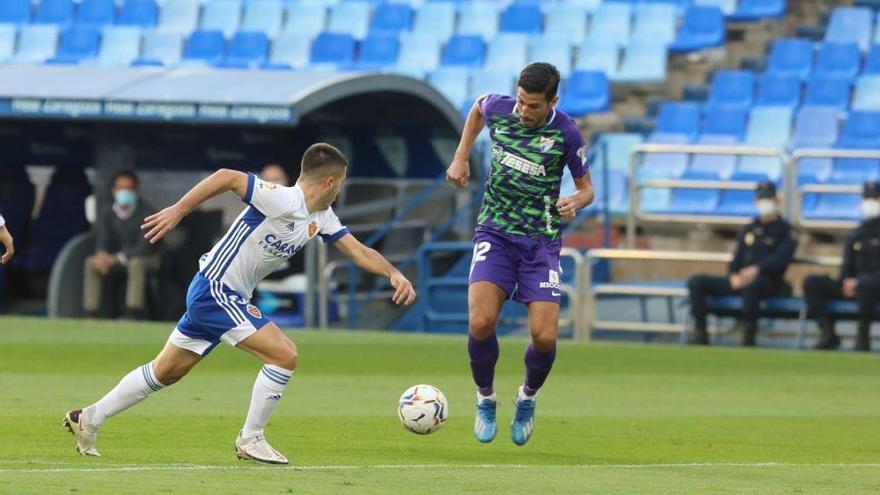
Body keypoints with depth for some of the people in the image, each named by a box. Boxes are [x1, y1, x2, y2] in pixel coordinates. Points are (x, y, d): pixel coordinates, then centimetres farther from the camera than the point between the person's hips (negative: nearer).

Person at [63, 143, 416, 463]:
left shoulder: (321, 218, 6)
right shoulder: (285, 201, -22)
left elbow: (359, 251, 9)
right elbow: (228, 177, -26)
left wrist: (394, 274, -8)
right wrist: (177, 211, -28)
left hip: (228, 297, 10)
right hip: (215, 289, -10)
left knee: (164, 373, 16)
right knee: (284, 355, -14)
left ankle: (89, 419, 24)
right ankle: (250, 440, -3)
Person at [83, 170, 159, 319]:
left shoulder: (147, 212, -16)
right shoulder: (107, 214, 1)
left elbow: (145, 245, -23)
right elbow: (102, 240, -6)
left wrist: (118, 258, -34)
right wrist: (101, 254, -32)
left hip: (146, 258, -5)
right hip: (116, 259, 5)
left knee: (136, 263, -39)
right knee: (90, 263, -19)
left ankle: (132, 317, -42)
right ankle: (90, 316, -21)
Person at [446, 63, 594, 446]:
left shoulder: (565, 133, -12)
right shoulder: (497, 108, -6)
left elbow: (586, 187, 2)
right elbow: (477, 108, 21)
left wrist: (576, 202, -21)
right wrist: (460, 158, 14)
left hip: (541, 241, -1)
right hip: (495, 233, 1)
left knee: (544, 337, -12)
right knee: (480, 322, -21)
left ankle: (527, 398, 21)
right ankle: (486, 400, 5)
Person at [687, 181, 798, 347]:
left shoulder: (785, 231, 5)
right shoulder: (748, 230, 24)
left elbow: (781, 259, -11)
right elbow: (737, 259, 18)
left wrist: (757, 269, -27)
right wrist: (734, 276, -6)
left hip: (769, 282, -6)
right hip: (740, 280, 6)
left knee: (752, 284, -44)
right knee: (696, 282, -10)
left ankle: (748, 338, -40)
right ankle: (700, 335, -18)